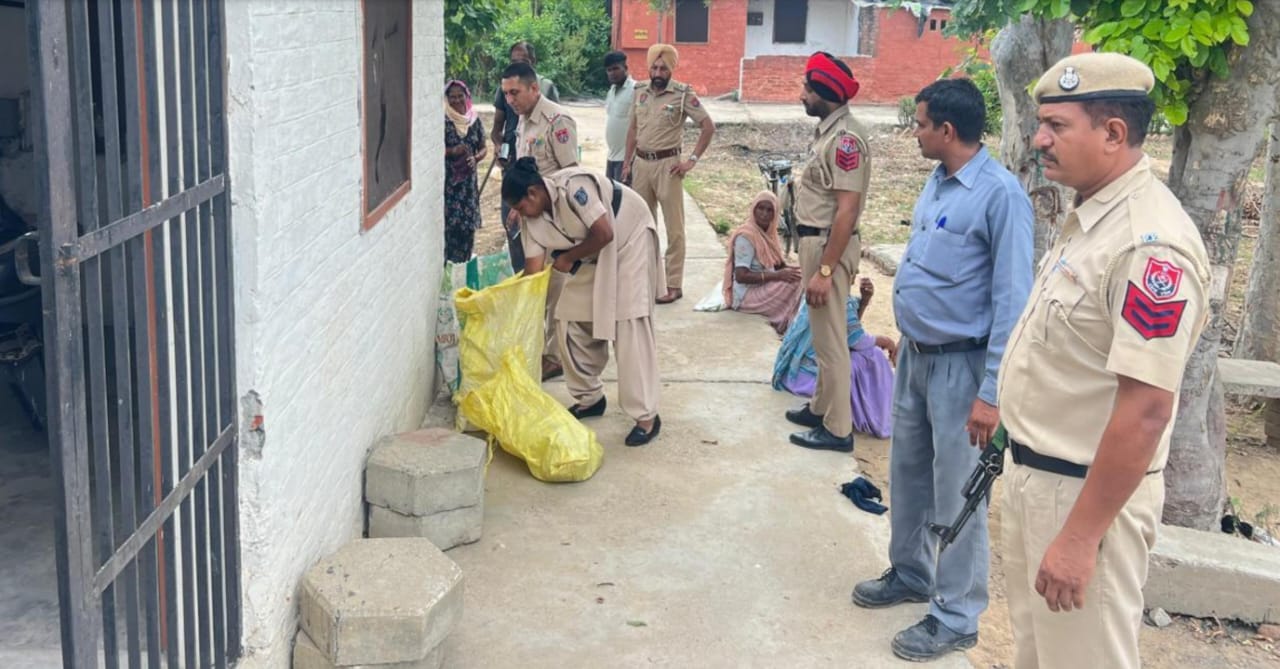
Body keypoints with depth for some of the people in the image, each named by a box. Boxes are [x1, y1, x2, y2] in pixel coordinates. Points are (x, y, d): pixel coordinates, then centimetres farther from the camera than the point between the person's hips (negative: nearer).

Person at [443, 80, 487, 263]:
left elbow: (483, 148, 11)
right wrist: (451, 151, -22)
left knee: (468, 224, 7)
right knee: (449, 224, -9)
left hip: (468, 179, 4)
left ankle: (463, 265, 21)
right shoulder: (442, 121, -7)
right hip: (447, 180, -4)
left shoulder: (475, 121, 6)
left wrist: (475, 158, -10)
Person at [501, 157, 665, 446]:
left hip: (629, 240, -8)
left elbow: (604, 233, -31)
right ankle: (590, 398, 19)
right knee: (569, 322, 2)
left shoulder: (572, 186, -30)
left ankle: (647, 416, -13)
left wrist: (568, 259, -17)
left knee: (630, 325, -15)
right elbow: (534, 270, -4)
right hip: (592, 256, 8)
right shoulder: (534, 218, -7)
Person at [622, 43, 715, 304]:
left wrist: (692, 160, -12)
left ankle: (674, 285, 3)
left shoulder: (683, 94, -9)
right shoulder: (640, 91, 7)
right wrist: (627, 162, 12)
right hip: (641, 163, 5)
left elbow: (709, 126, -9)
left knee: (673, 227, -1)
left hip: (667, 165, -5)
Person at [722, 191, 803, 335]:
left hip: (765, 287, 9)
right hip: (747, 295, -9)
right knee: (795, 284, -24)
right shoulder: (746, 236, -18)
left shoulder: (768, 233, 8)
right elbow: (741, 276, -24)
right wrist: (778, 275, -28)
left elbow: (777, 264, 17)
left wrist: (790, 269, -7)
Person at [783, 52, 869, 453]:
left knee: (830, 340, -1)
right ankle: (822, 408, 33)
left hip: (829, 246, -10)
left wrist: (824, 270, -25)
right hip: (815, 242, 10)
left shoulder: (844, 139, -21)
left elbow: (846, 212, -24)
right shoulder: (827, 131, 10)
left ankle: (837, 429, 8)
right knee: (822, 336, 20)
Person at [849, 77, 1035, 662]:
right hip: (915, 355, 8)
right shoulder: (936, 181, 5)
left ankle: (956, 616, 18)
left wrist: (991, 393, -22)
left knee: (955, 492, 3)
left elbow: (1012, 300, -21)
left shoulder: (1000, 194, -20)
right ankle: (909, 573, 40)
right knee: (907, 474, 21)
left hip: (960, 364, -8)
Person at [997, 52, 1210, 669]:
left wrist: (1080, 537, -23)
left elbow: (1145, 412, -27)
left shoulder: (1149, 245, -25)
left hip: (1089, 491, -9)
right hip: (1034, 472, 9)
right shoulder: (1090, 216, 7)